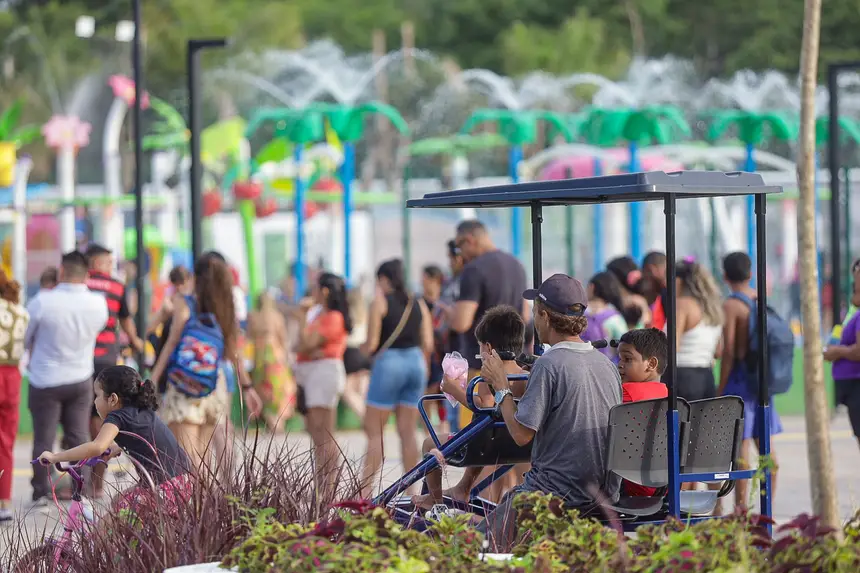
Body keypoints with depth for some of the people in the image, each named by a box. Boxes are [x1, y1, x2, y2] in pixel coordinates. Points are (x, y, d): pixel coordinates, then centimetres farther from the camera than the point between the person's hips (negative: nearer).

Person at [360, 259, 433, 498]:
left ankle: (366, 489, -7)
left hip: (388, 362, -5)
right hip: (415, 362, 5)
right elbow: (428, 344, 5)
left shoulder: (380, 303, -6)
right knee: (408, 431, 8)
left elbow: (372, 343, -9)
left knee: (374, 431, -1)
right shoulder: (418, 303, 9)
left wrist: (364, 350, 12)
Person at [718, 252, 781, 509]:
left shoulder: (731, 306, -11)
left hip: (739, 378, -7)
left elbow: (729, 352, -14)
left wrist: (721, 389, -9)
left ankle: (741, 510, -9)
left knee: (740, 446, -7)